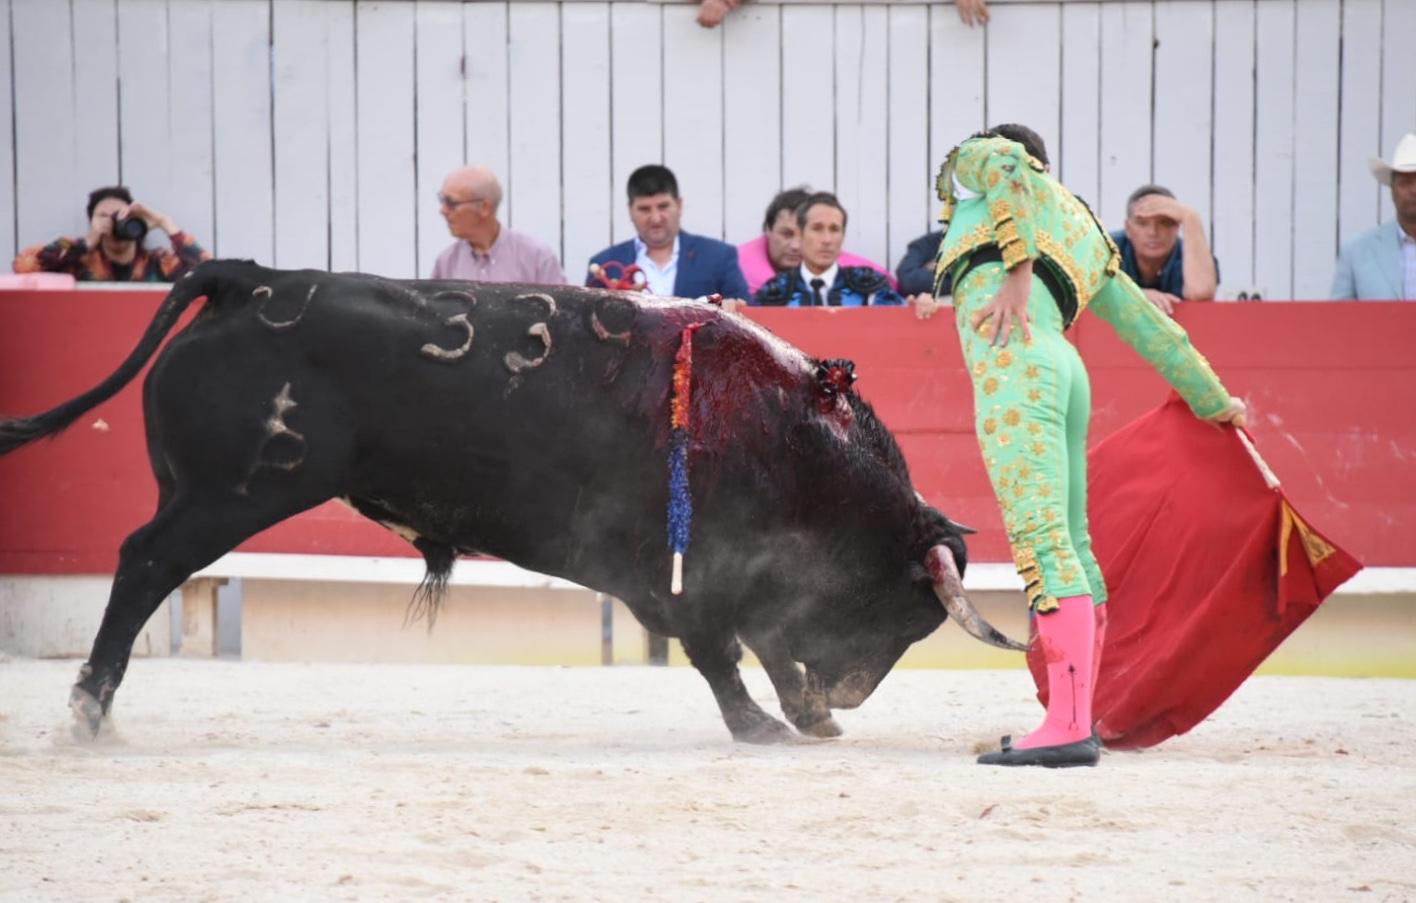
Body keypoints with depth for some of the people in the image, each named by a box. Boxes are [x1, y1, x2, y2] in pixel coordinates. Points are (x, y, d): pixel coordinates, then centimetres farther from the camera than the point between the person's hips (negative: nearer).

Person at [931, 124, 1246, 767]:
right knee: (1069, 544, 15)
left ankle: (1068, 728, -26)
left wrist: (1017, 272, -13)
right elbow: (1151, 328, 37)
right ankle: (1077, 716, 21)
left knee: (1039, 538, -16)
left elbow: (1009, 165, -7)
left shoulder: (982, 158, 18)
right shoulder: (1088, 241, 35)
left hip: (1010, 359, -8)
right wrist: (1212, 400, 45)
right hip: (1063, 373, 8)